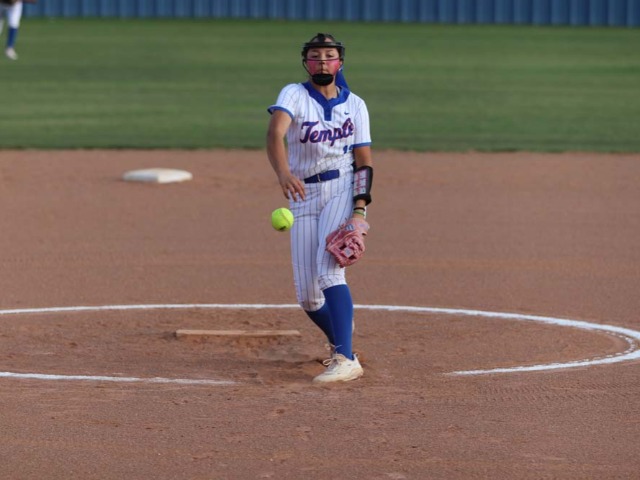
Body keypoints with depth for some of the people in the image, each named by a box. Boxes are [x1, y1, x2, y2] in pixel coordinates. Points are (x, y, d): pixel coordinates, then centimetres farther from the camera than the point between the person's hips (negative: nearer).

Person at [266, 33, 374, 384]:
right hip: (304, 197, 1)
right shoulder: (294, 95, -2)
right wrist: (283, 173, -43)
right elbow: (275, 133, -22)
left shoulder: (355, 105, 6)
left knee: (327, 268, -25)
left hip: (344, 190, -1)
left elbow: (364, 160, 4)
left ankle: (345, 358, -29)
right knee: (307, 295, -1)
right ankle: (340, 341, 29)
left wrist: (360, 210, -12)